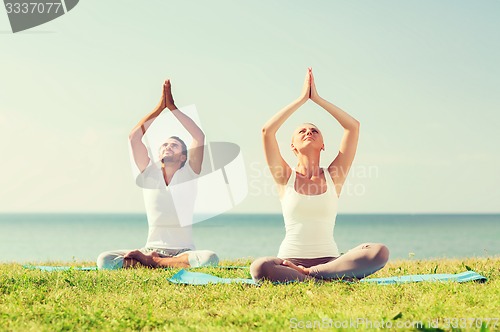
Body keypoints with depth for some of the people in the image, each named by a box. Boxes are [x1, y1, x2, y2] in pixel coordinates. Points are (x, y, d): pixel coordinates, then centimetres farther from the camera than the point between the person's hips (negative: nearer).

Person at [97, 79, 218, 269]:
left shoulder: (188, 174, 6)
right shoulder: (149, 173, 9)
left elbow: (199, 137, -7)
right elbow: (134, 137, -1)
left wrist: (172, 107, -5)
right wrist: (160, 107, -2)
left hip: (183, 251, 0)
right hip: (151, 248, 1)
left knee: (210, 259, -36)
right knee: (104, 260, -23)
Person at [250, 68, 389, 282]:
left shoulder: (333, 176, 11)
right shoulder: (286, 177, 9)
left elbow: (353, 127, 5)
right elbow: (267, 131, -3)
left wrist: (317, 98, 9)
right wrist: (302, 99, 5)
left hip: (329, 260, 2)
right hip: (289, 261, -2)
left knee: (380, 253, -28)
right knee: (259, 268, -37)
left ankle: (305, 273, -20)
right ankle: (327, 279, -24)